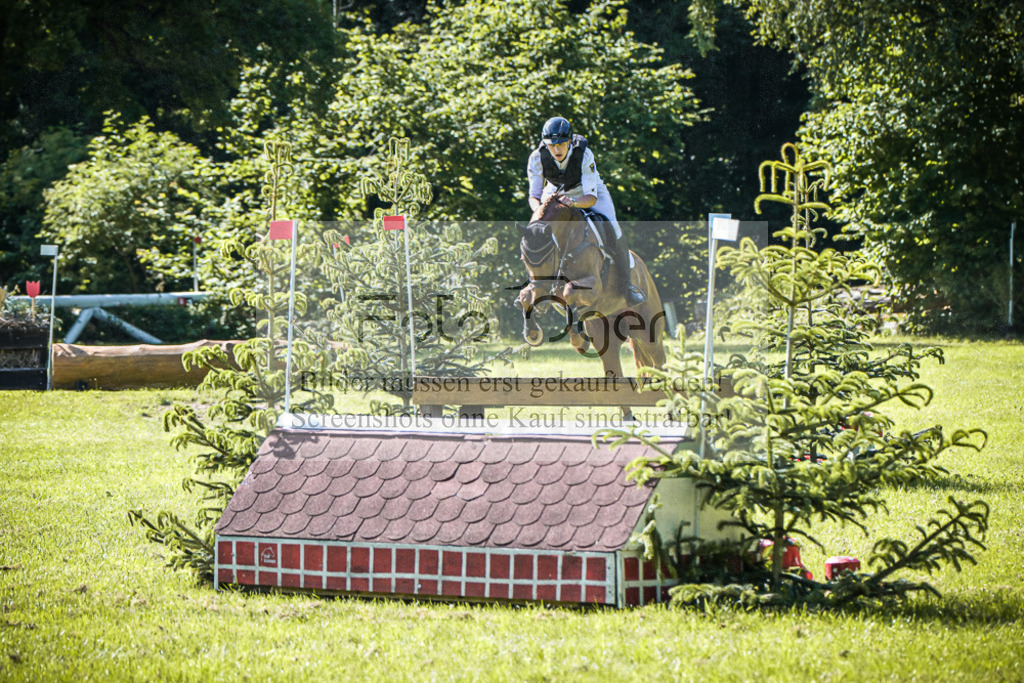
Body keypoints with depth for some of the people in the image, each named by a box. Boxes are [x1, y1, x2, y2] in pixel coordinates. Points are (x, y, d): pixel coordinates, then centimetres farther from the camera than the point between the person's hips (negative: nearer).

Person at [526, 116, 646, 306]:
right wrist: (540, 209, -44)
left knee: (612, 229, -24)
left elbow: (592, 197, -37)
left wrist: (574, 203, -58)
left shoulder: (584, 155, -35)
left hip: (587, 192, -3)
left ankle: (626, 285, -8)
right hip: (556, 192, 3)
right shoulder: (537, 159, -29)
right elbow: (534, 196, -20)